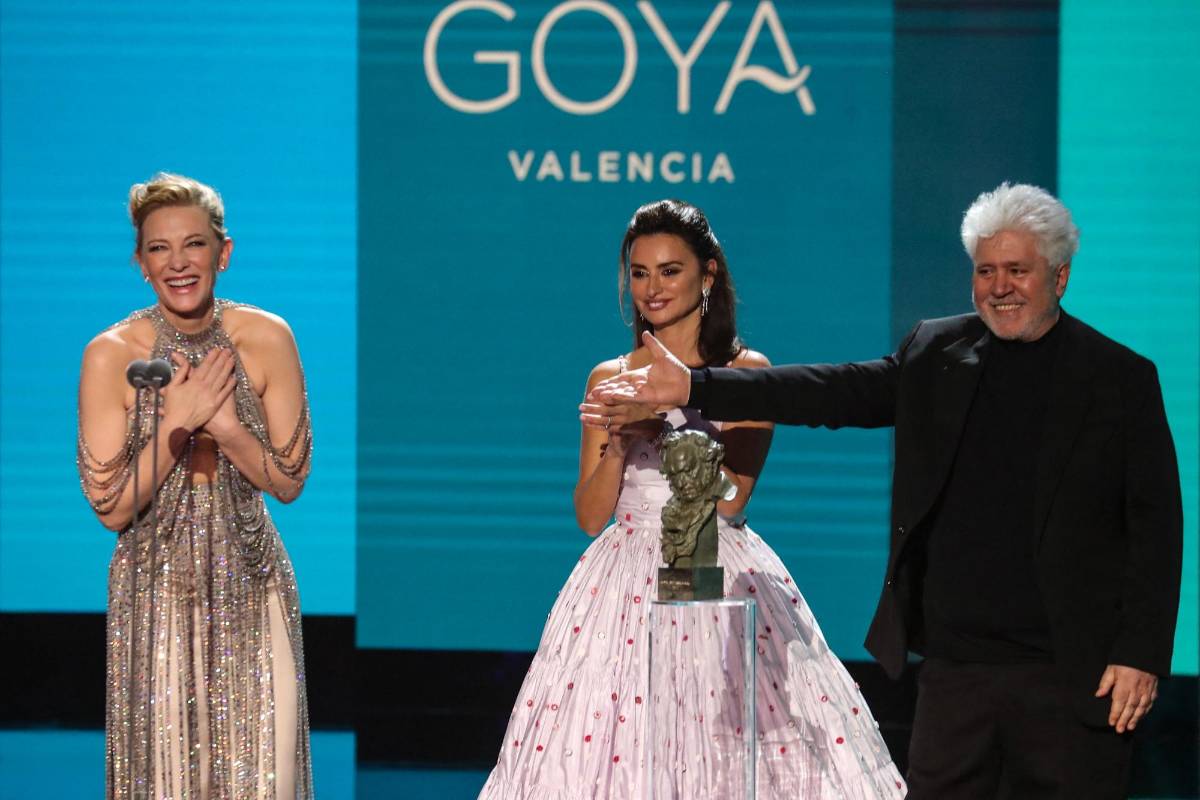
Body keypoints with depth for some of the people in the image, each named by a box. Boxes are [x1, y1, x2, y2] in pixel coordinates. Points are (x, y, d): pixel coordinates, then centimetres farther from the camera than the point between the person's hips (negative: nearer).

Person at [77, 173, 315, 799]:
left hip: (252, 587, 2)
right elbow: (111, 508, -10)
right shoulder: (111, 355, -10)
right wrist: (176, 423, -20)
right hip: (158, 592, -2)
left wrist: (227, 425, -17)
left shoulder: (266, 339, -4)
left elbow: (289, 482, -1)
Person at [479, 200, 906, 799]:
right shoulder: (609, 379, 10)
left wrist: (661, 424, -16)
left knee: (730, 749, -10)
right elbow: (590, 517, 7)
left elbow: (729, 496, -9)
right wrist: (619, 443, -10)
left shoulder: (747, 372, 2)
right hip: (626, 585, 2)